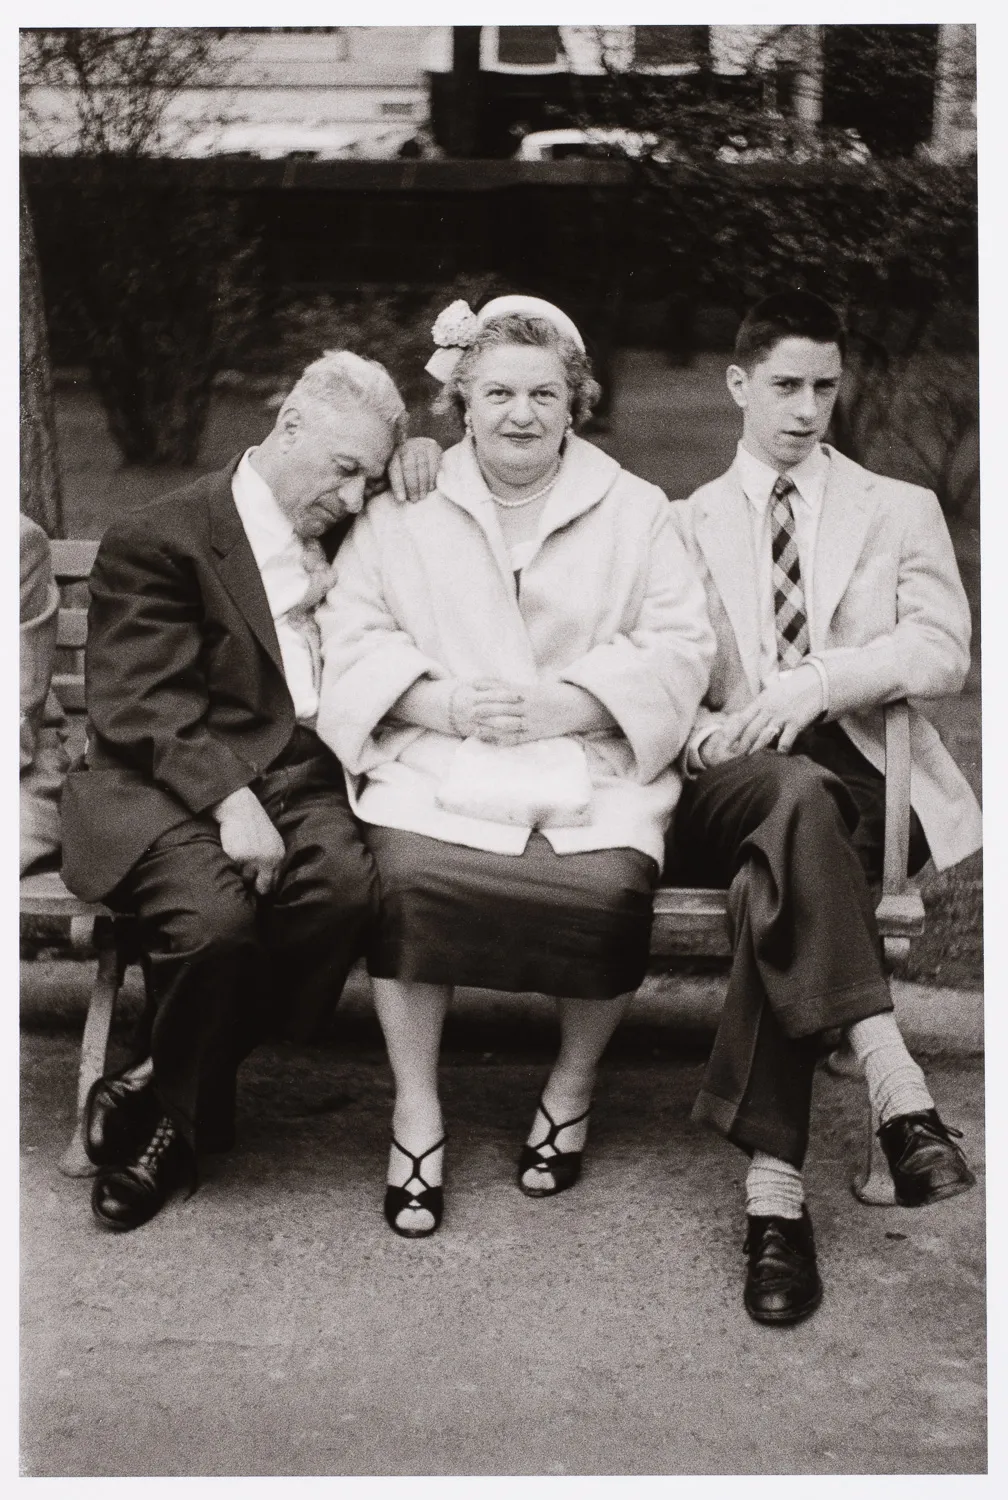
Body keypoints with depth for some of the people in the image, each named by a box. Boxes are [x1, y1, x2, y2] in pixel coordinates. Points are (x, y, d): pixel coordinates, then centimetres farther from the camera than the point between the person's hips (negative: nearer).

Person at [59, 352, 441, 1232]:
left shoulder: (347, 531, 18)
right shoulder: (159, 541, -2)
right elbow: (139, 702, -12)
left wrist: (415, 460, 12)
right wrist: (229, 799, -27)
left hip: (304, 779, 5)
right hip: (172, 785, -5)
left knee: (346, 885, -28)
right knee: (215, 914, -35)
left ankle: (170, 1097, -9)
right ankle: (185, 1100, -3)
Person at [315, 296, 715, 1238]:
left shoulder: (634, 512, 13)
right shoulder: (401, 513, 14)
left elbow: (679, 652, 4)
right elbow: (352, 644, 6)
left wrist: (555, 705, -11)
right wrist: (448, 704, -13)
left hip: (591, 770, 0)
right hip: (435, 768, 0)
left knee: (612, 894, -29)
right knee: (411, 880, -30)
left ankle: (574, 1083, 2)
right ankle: (415, 1106, -9)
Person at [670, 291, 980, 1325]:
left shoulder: (899, 510, 20)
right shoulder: (686, 522, 23)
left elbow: (942, 649, 2)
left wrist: (820, 679, -16)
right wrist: (702, 731, -11)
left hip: (862, 780, 0)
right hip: (731, 779, 0)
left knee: (771, 883, -36)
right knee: (797, 796, -39)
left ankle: (773, 1188, -38)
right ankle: (895, 1086, -46)